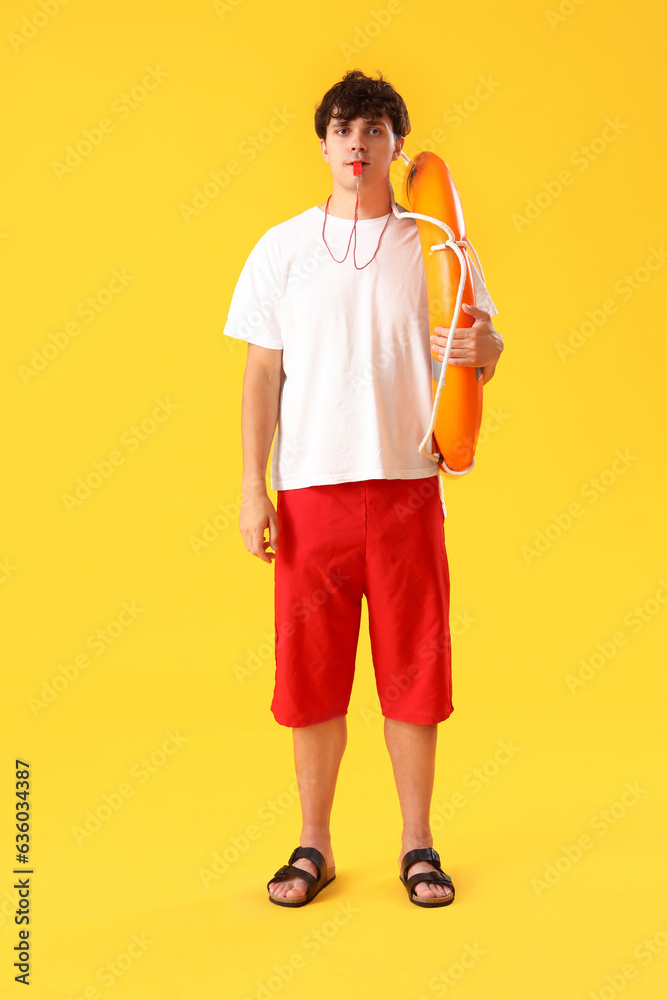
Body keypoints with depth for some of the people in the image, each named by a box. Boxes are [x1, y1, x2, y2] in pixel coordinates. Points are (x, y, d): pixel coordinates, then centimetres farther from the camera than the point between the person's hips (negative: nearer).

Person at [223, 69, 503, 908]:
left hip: (406, 486, 0)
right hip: (310, 491, 0)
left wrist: (479, 346, -17)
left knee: (412, 667, 5)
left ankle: (417, 841, 21)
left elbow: (486, 353, 8)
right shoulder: (281, 249, 8)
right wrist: (252, 487, 0)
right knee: (310, 671, 5)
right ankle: (314, 845, 21)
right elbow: (262, 374, 7)